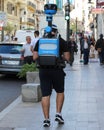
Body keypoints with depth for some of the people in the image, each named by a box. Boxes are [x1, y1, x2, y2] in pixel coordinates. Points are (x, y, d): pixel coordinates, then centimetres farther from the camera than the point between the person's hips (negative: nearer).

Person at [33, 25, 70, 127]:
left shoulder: (40, 41, 5)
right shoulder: (62, 41, 1)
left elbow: (35, 57, 0)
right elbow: (67, 58, -3)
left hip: (43, 70, 1)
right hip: (57, 70, -1)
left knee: (45, 95, 4)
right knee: (60, 92, 18)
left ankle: (46, 119, 3)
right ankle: (58, 113, 9)